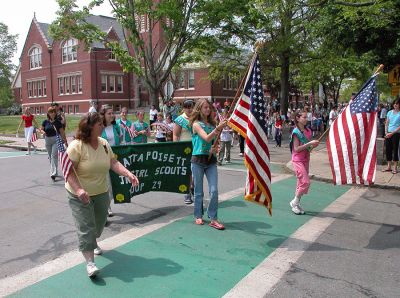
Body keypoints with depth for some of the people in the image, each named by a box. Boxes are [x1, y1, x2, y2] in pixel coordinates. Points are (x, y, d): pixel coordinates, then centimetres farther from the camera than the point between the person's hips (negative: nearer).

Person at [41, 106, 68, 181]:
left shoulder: (57, 122, -3)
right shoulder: (45, 122, 1)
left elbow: (62, 132, 0)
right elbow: (41, 129, 9)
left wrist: (65, 141, 2)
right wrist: (43, 132, -15)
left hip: (56, 139, -3)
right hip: (47, 140, 3)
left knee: (54, 155, -13)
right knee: (50, 156, 14)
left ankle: (53, 173, -17)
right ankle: (53, 171, 31)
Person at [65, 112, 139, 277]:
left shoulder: (104, 143, -1)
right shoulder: (76, 146, -20)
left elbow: (114, 163, -3)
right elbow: (69, 170, -22)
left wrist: (128, 174, -17)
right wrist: (79, 189, -33)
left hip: (101, 193, 6)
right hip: (80, 195, -6)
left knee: (99, 223, 21)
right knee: (86, 227, -5)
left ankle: (93, 243, 51)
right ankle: (90, 262, 4)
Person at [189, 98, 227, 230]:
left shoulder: (212, 124, 10)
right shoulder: (196, 124, -5)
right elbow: (206, 138, -20)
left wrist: (215, 148, -6)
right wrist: (218, 128, -32)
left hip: (211, 159, 4)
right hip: (198, 159, -4)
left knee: (214, 190, -4)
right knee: (199, 191, 8)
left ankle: (213, 219, 4)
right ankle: (198, 216, 24)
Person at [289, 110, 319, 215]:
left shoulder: (308, 131, 8)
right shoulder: (296, 132, -13)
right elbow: (296, 148, -18)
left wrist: (314, 145, -3)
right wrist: (310, 143, -21)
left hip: (306, 159, 7)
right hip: (298, 160, -7)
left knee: (301, 183, 10)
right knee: (305, 182, -13)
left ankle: (296, 204, 21)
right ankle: (294, 202, 2)